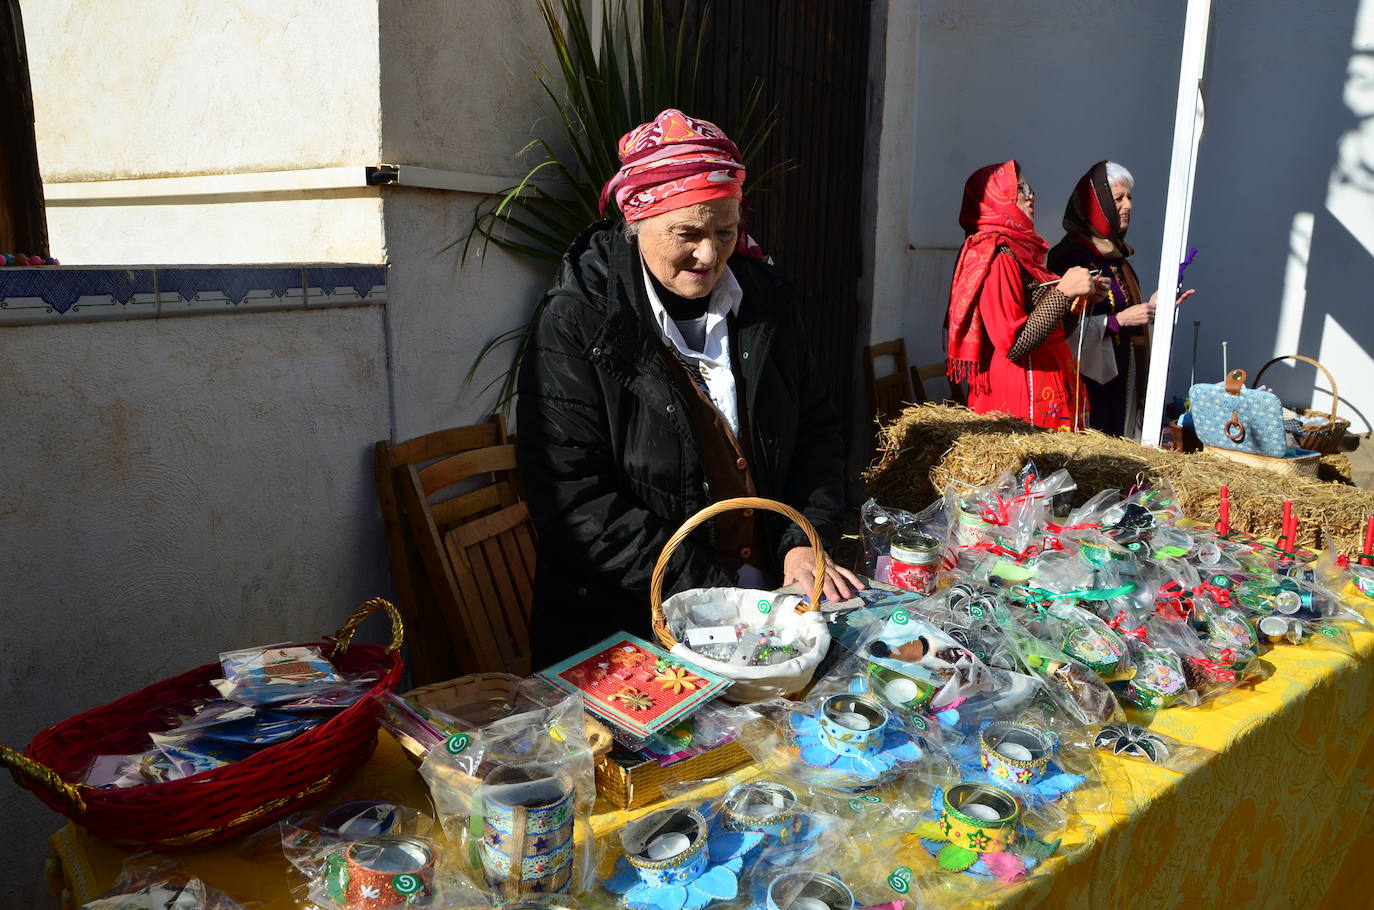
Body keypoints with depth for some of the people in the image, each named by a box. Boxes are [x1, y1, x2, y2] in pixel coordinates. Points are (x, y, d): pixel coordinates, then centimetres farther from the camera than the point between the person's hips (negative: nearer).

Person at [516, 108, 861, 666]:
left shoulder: (764, 299, 5)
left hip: (766, 595, 4)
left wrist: (806, 541, -3)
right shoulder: (576, 324, -11)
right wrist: (714, 591, -18)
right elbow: (573, 500, -16)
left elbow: (816, 428, 13)